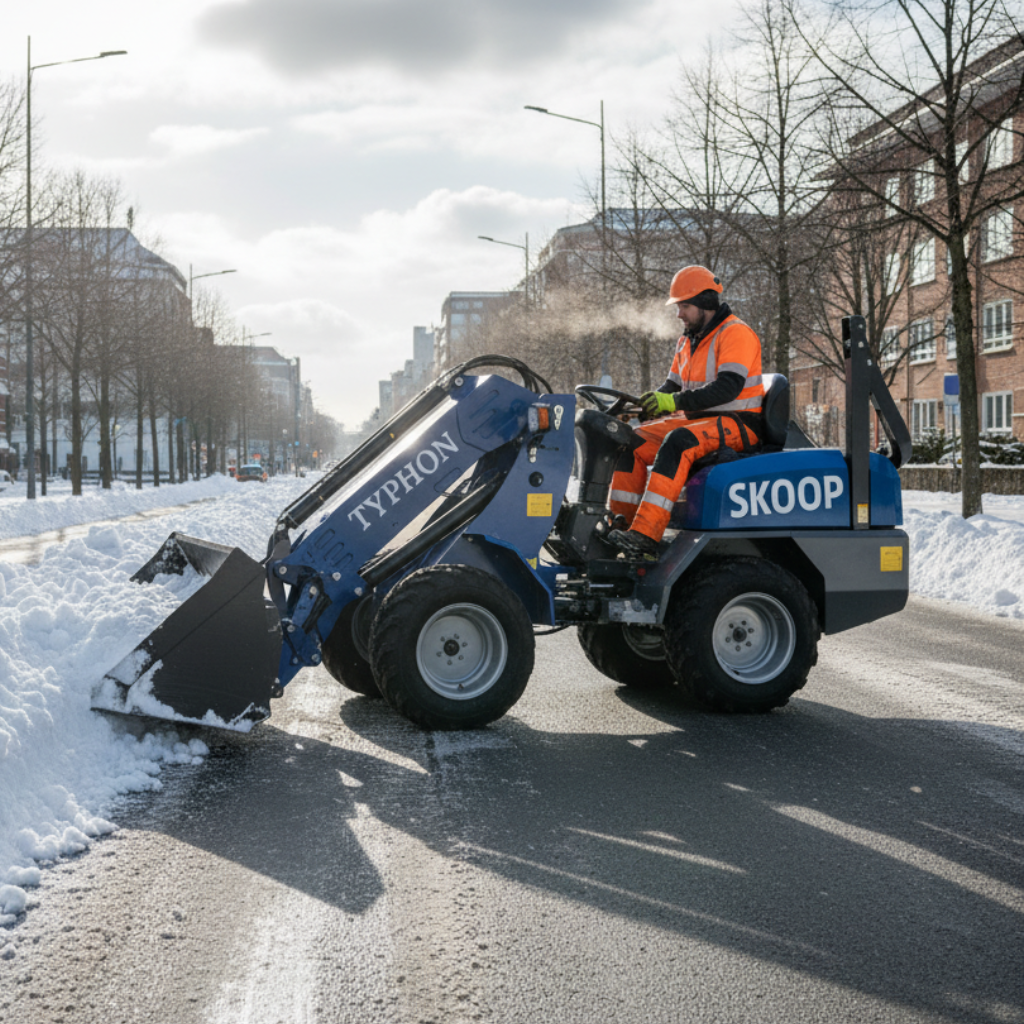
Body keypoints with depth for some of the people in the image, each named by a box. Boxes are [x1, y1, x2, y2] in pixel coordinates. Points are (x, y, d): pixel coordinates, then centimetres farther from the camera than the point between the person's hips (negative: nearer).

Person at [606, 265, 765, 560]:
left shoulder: (736, 334, -11)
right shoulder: (688, 341, 18)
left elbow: (728, 387, -24)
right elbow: (673, 386, 17)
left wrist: (675, 402, -32)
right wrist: (642, 407, -5)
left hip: (738, 423, -9)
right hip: (699, 420, 9)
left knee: (678, 442, -35)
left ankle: (645, 537, -43)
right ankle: (620, 523, -10)